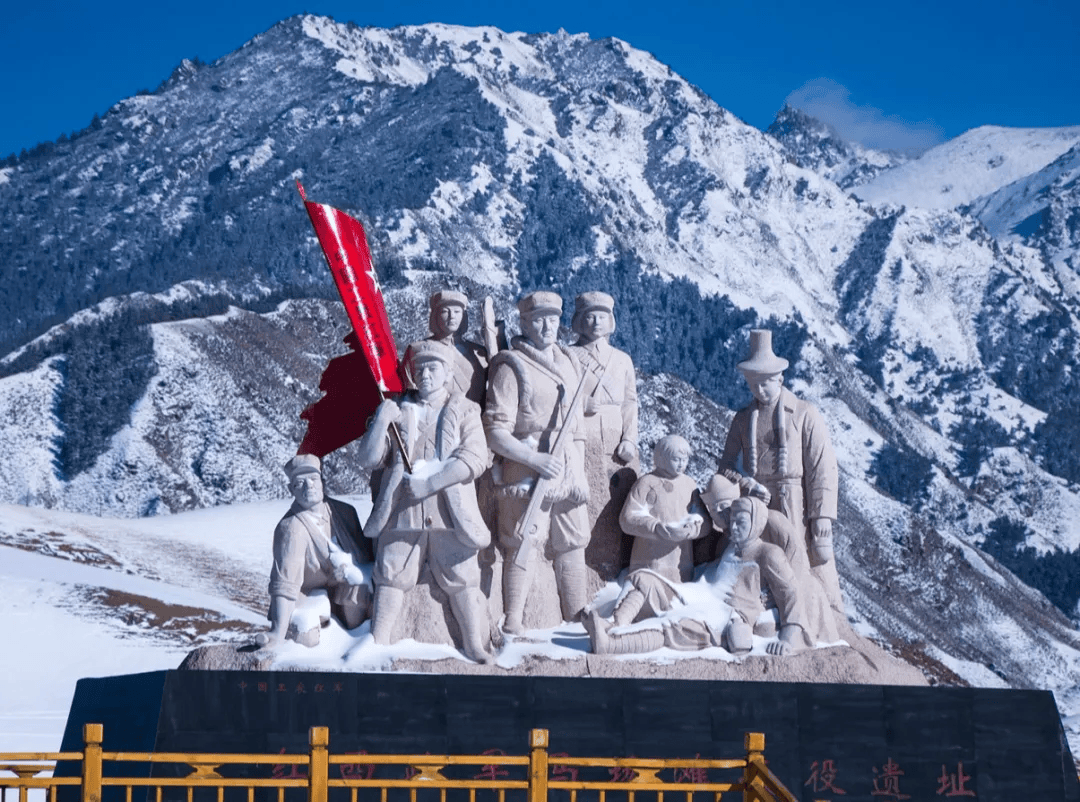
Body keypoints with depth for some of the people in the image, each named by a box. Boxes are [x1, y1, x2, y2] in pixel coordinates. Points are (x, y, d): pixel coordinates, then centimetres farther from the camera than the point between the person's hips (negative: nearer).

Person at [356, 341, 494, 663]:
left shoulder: (463, 410, 8)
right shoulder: (397, 409, 13)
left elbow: (474, 459, -5)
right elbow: (368, 458, 6)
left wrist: (429, 484, -13)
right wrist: (381, 422, -10)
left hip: (449, 511, -1)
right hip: (402, 508, 1)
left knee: (461, 578, -1)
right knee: (392, 575, 0)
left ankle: (474, 645, 5)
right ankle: (378, 643, 7)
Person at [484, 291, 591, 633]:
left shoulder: (567, 364, 16)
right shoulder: (511, 367, -7)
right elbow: (495, 432, -12)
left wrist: (580, 474, 11)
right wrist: (536, 459, -21)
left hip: (567, 473, 7)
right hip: (526, 474, -7)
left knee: (573, 546, 11)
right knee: (524, 549, -8)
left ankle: (578, 619, 21)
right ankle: (513, 624, -4)